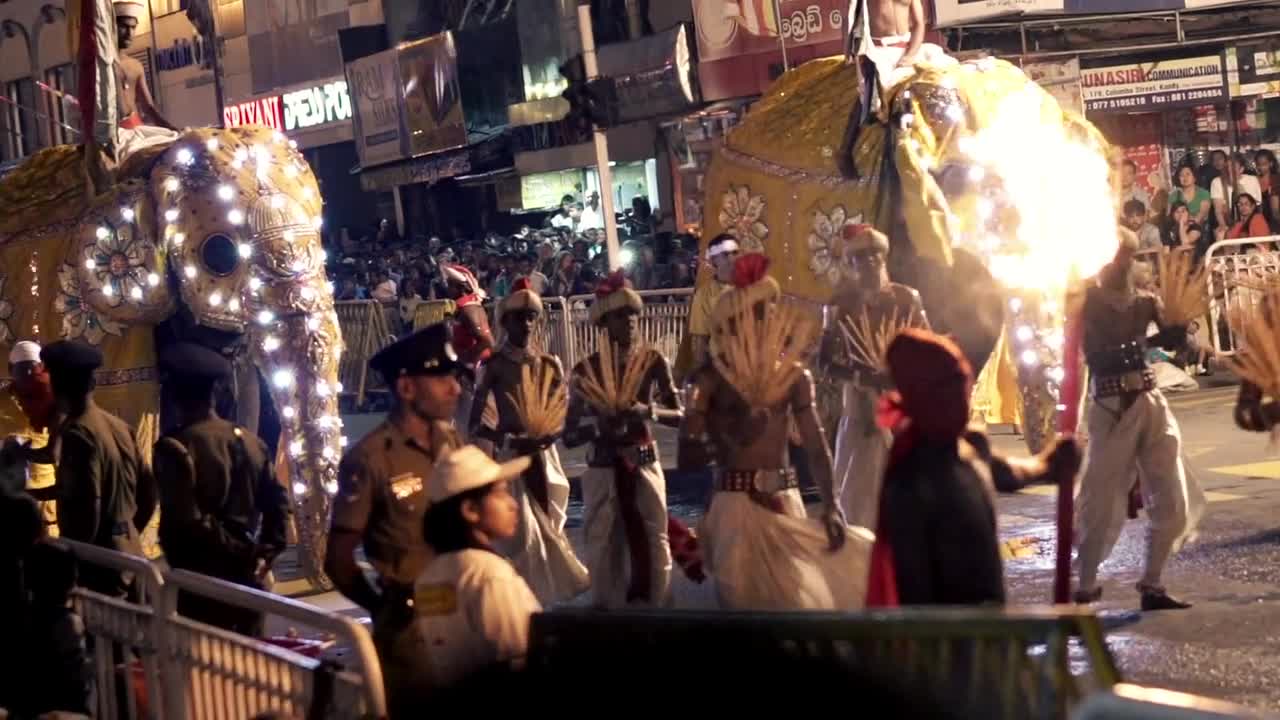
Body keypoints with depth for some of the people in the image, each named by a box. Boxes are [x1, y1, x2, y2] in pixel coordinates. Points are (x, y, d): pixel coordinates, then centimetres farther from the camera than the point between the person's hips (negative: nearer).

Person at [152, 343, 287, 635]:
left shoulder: (175, 446, -12)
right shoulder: (249, 440, 8)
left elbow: (182, 521, -18)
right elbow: (277, 502, 8)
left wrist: (179, 568, -5)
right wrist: (264, 555, 9)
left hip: (201, 583, -6)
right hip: (250, 580, 6)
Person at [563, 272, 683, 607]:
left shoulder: (653, 361, -1)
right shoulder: (587, 368, -5)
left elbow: (679, 414, 1)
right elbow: (569, 435, -4)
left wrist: (648, 411, -18)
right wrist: (600, 428, -23)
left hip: (645, 468, 1)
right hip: (603, 472, -1)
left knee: (654, 548, 3)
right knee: (604, 551, 2)